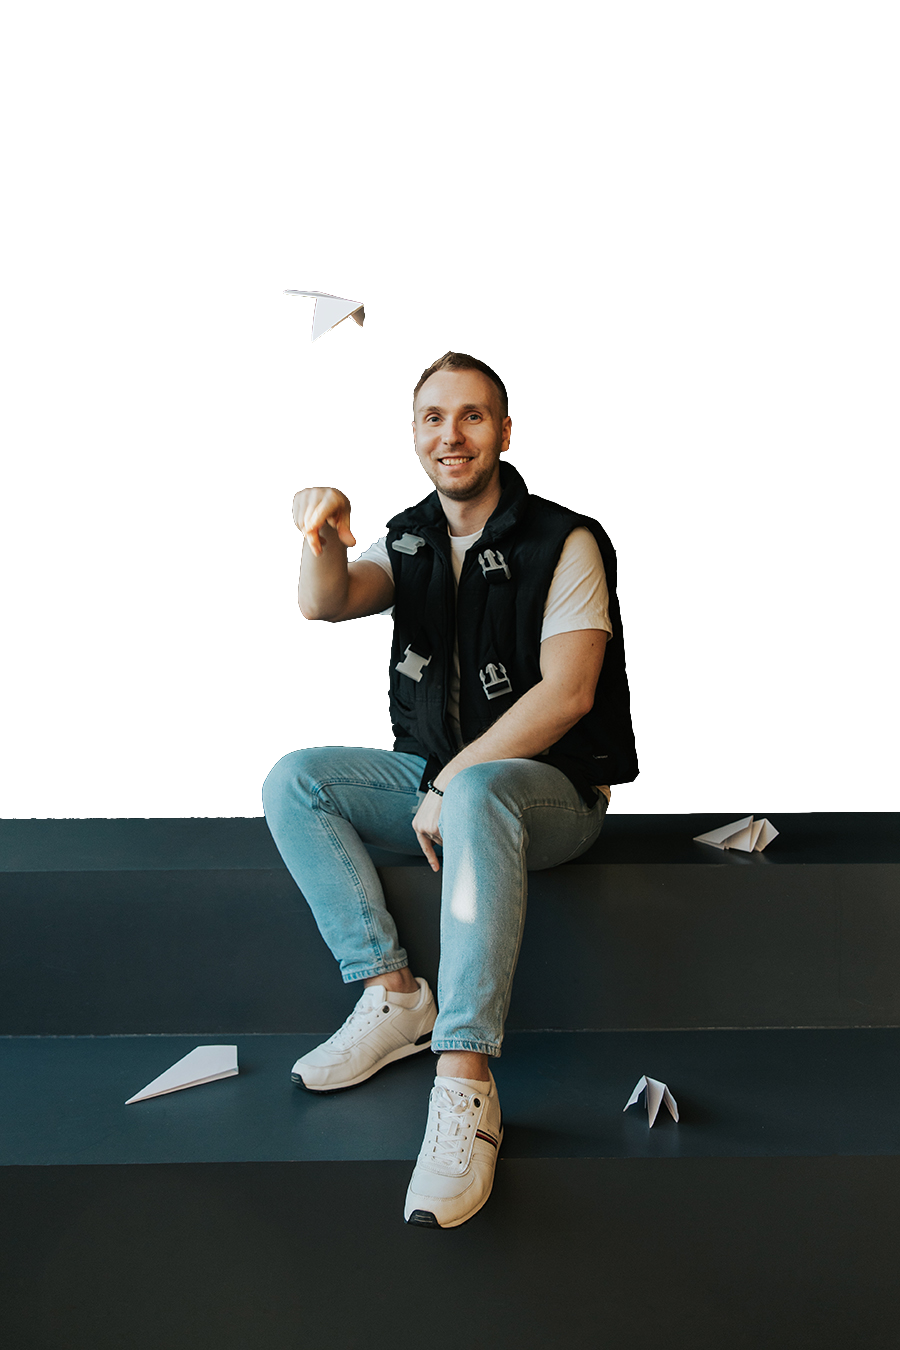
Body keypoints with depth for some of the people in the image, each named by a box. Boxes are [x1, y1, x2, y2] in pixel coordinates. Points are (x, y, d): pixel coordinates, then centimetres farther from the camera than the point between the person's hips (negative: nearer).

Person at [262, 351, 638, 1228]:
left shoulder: (564, 543, -7)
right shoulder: (410, 542, 9)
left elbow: (567, 693, -17)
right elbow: (325, 605, -10)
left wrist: (453, 781, -21)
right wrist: (323, 543, -34)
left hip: (547, 788, -6)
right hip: (437, 777, 6)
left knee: (477, 795, -40)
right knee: (292, 781, -13)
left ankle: (465, 1083, -44)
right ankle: (394, 994, -18)